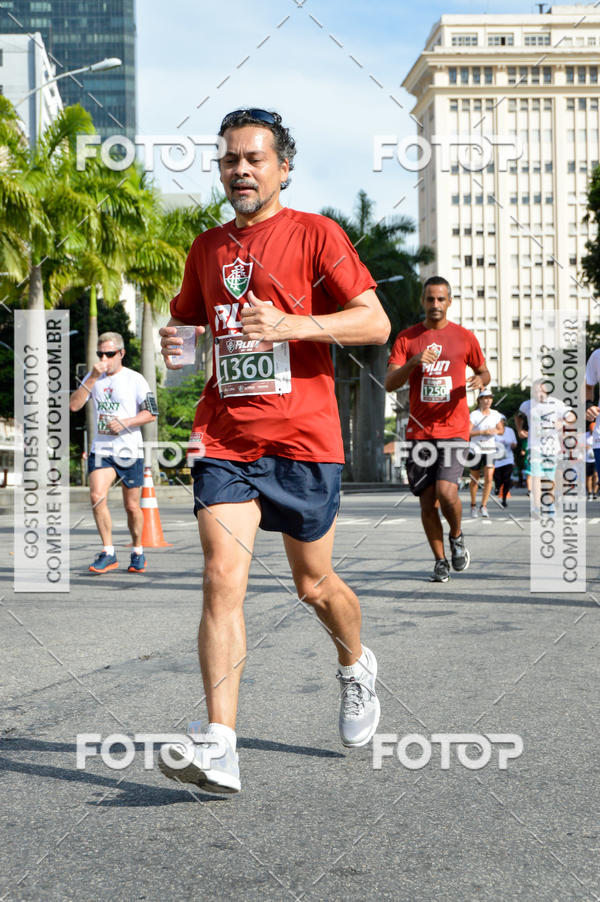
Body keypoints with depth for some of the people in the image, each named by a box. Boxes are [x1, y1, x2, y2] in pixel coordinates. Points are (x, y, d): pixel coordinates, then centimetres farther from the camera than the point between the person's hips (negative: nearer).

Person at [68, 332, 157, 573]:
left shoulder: (135, 379, 0)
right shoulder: (93, 378, 10)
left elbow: (151, 414, -2)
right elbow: (73, 405, -2)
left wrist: (125, 422, -17)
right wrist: (92, 378, -10)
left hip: (130, 450, -2)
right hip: (101, 449, 2)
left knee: (131, 506, 4)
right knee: (97, 496, -17)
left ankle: (137, 551, 24)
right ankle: (108, 553, -8)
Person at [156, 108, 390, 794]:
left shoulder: (314, 234, -1)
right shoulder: (207, 248, 13)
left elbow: (375, 323, -7)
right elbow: (185, 321, 27)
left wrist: (294, 325, -22)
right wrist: (174, 343, 3)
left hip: (303, 440, -3)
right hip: (225, 440, 3)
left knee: (314, 585, 10)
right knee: (222, 577, -13)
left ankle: (356, 667, 43)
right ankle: (220, 749, -16)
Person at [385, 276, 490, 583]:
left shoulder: (464, 337, 6)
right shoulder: (407, 338, 5)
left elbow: (483, 371, 19)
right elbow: (390, 383, -2)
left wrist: (479, 380, -6)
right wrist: (413, 363, -20)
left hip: (454, 429, -1)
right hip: (419, 431, 2)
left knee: (446, 493, -17)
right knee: (427, 502, 2)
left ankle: (456, 536, 13)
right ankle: (440, 561, 18)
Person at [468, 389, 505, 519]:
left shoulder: (495, 414, 5)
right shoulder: (474, 415, -7)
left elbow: (501, 430, 9)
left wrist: (495, 431, -13)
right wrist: (483, 432, -23)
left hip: (490, 449, 2)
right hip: (476, 448, -2)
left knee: (489, 478, -11)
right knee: (475, 479, 8)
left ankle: (483, 506, -1)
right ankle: (473, 506, 25)